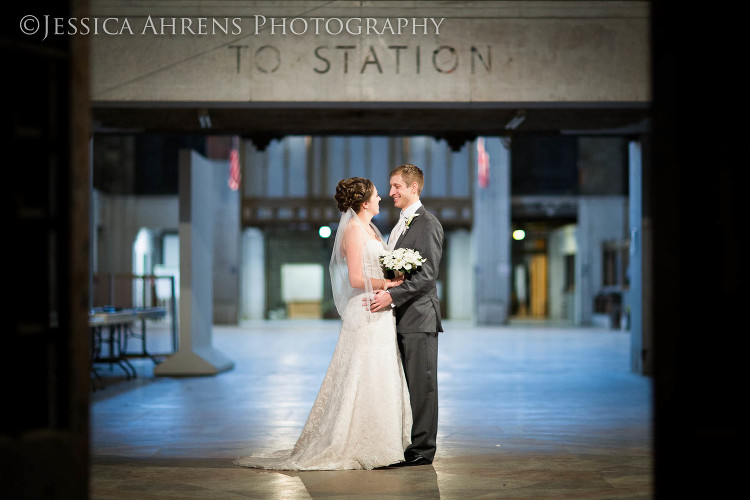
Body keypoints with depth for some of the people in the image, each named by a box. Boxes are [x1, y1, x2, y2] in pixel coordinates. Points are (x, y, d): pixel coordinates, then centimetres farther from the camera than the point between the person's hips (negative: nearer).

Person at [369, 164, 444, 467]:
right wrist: (384, 294, 10)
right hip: (400, 318, 9)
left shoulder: (428, 224, -9)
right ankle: (406, 446, 14)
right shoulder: (400, 225, 20)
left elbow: (427, 274, -17)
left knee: (421, 384, -4)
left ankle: (422, 449, 0)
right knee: (405, 385, 10)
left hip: (419, 316, -9)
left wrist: (392, 296, -22)